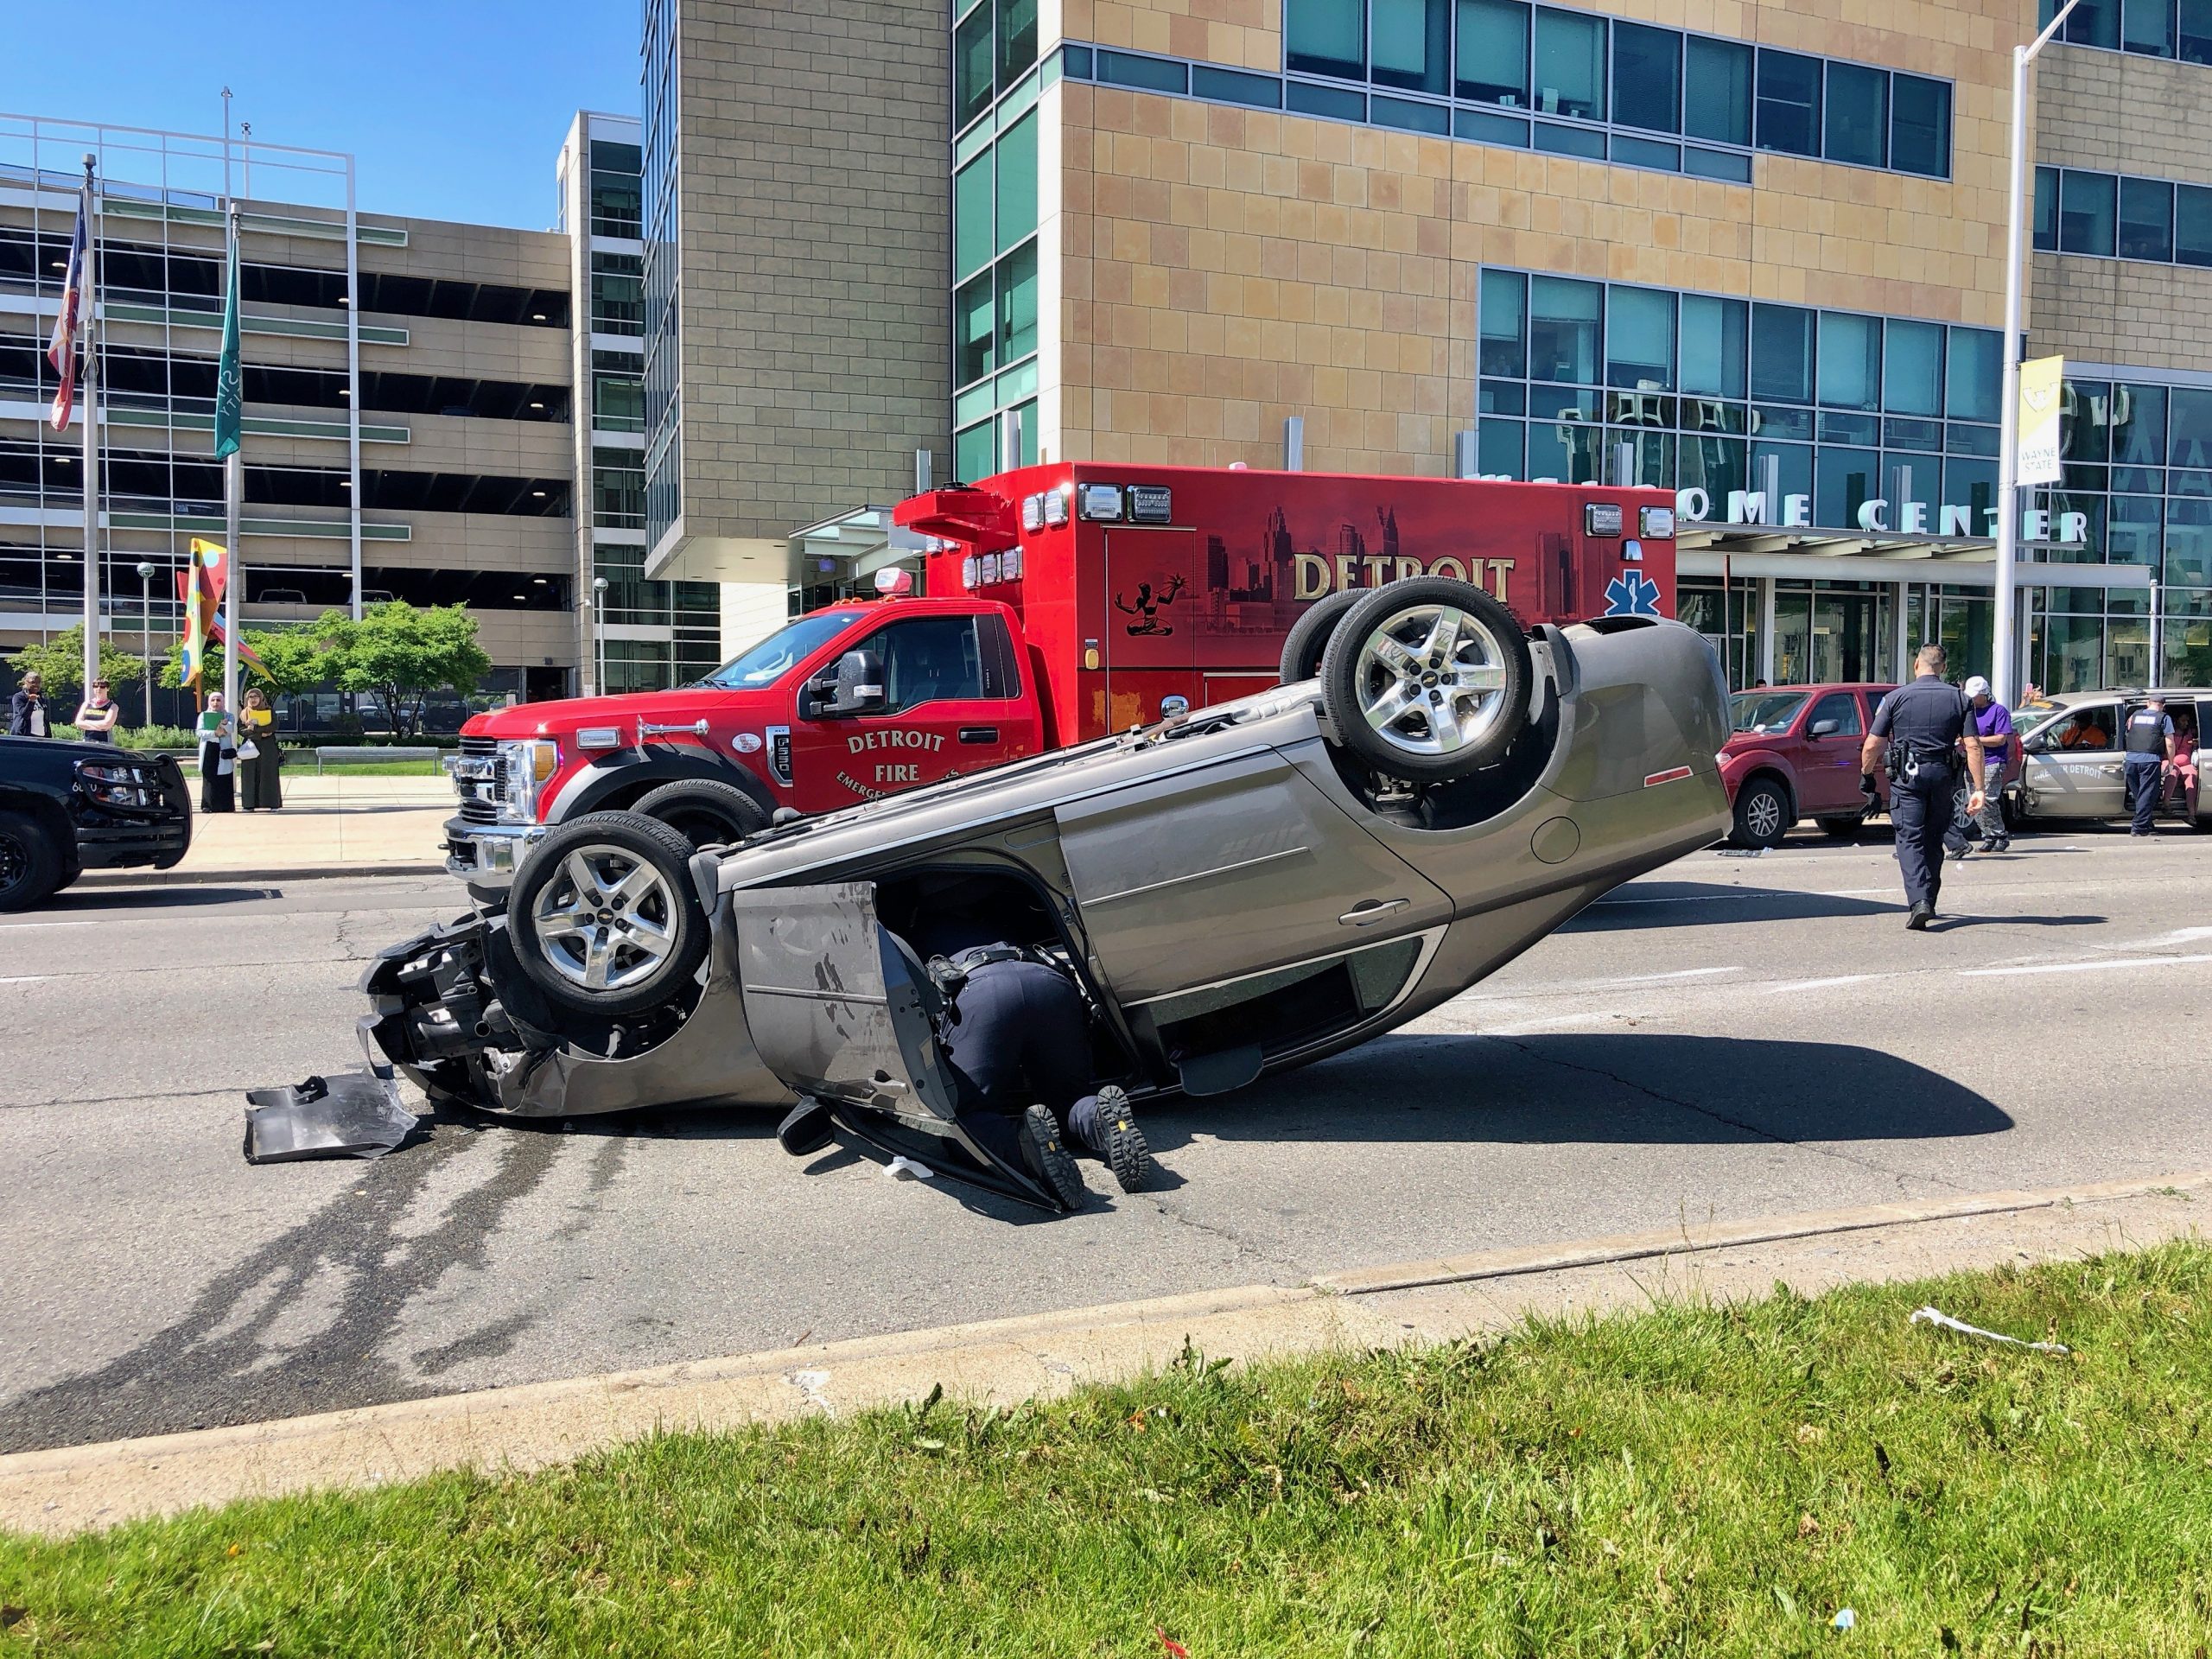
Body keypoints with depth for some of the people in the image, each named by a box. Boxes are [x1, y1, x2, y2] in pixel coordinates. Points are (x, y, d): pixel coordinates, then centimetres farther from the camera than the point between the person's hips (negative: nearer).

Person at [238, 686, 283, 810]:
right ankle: (250, 804, -1)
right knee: (250, 775, -2)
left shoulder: (269, 711, 6)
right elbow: (241, 730, -1)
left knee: (268, 774, -4)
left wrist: (255, 728, -14)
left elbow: (274, 726, -9)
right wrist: (260, 734, -12)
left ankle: (272, 804, -3)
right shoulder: (244, 713, 10)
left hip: (267, 748, -2)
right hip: (250, 747, 2)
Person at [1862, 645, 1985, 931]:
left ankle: (1919, 900, -22)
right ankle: (1929, 902, 23)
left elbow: (1872, 745, -3)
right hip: (1942, 776, 3)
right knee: (1934, 841, 15)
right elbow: (1973, 747, -2)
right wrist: (1978, 788, -1)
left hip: (1906, 777, -3)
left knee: (1910, 839, -5)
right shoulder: (1959, 699, 5)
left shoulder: (1896, 698, -1)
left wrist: (1866, 773, 14)